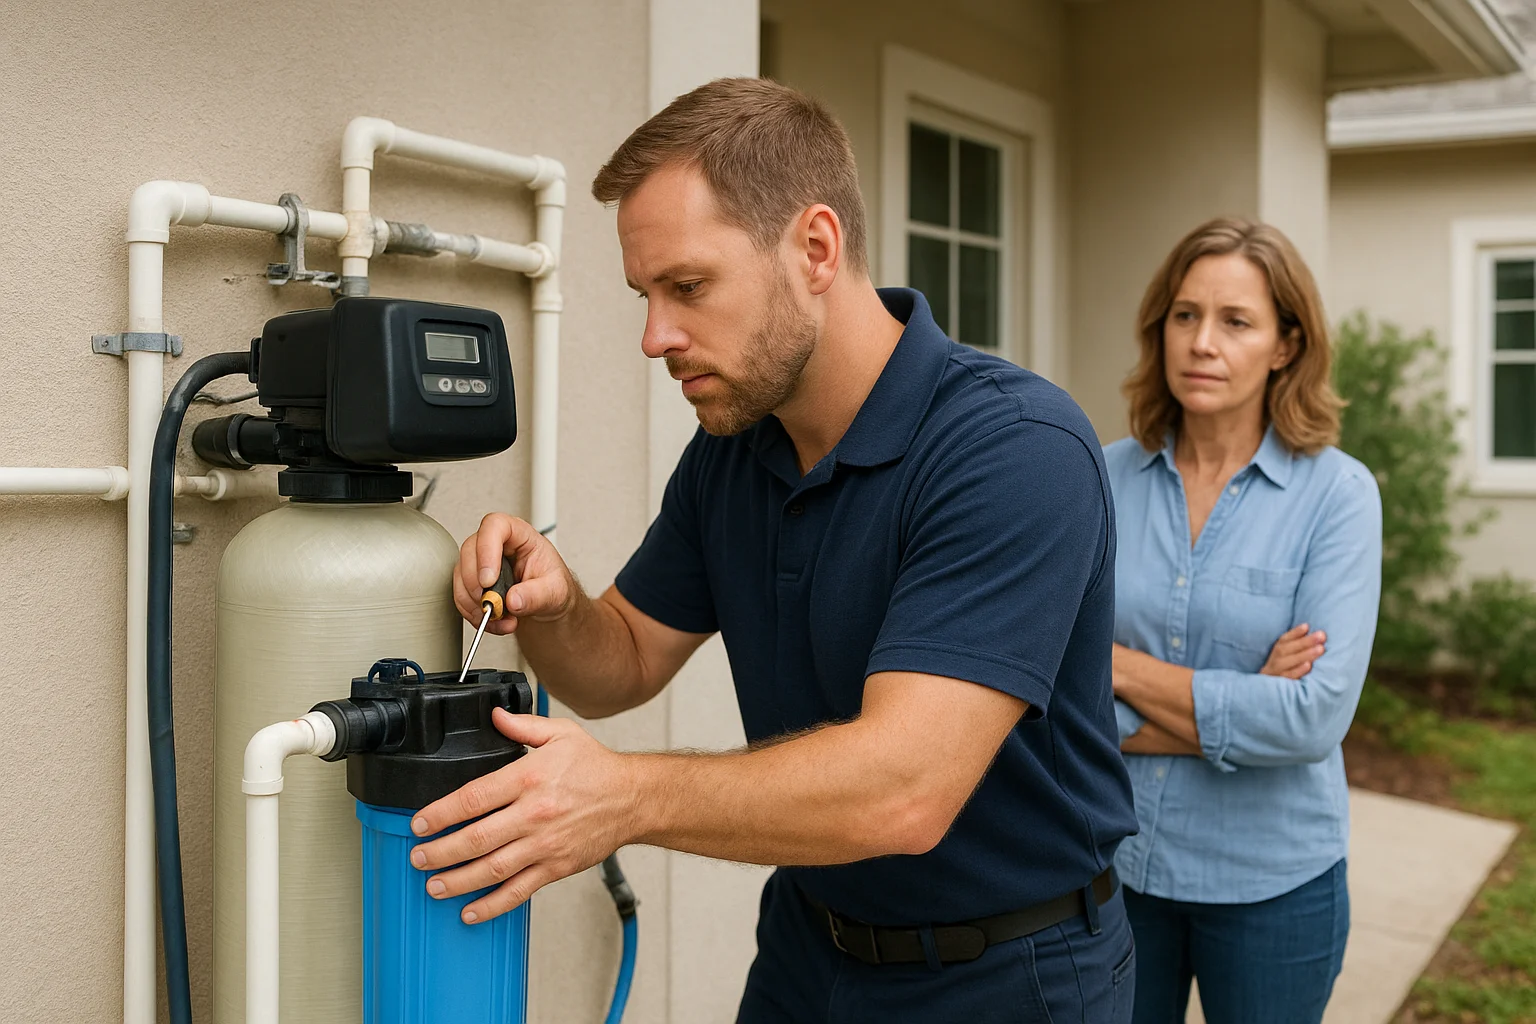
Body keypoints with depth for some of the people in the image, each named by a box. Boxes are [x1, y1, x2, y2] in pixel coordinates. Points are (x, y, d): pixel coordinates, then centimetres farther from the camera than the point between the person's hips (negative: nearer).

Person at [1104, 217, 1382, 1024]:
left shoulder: (1337, 494, -11)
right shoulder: (1105, 478, -5)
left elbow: (1315, 717, -20)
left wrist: (1126, 668, -15)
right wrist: (1236, 710, -17)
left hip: (1270, 881, -1)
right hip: (1112, 860, 2)